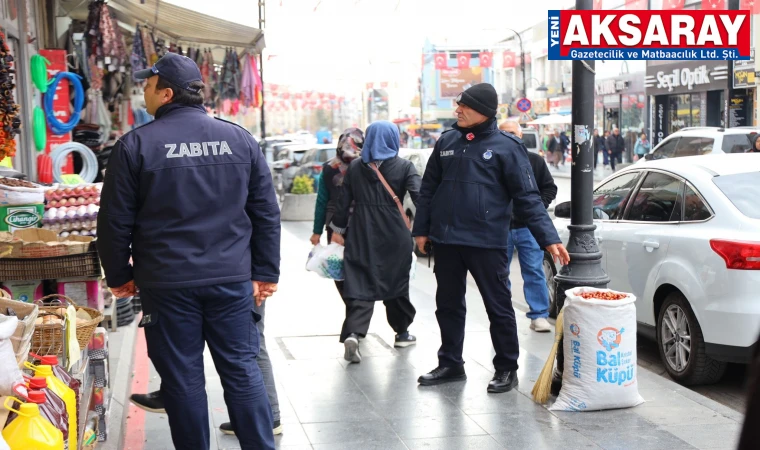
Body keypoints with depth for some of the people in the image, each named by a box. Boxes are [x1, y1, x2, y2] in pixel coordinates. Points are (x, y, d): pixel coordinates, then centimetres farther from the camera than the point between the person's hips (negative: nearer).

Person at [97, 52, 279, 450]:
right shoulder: (240, 139, 4)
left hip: (167, 283, -2)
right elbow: (266, 213, 6)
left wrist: (120, 276, 11)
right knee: (242, 369, 9)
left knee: (183, 377, 7)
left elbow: (115, 220, -2)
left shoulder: (136, 144, -5)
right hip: (232, 279, 3)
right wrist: (265, 273, 11)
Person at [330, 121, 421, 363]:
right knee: (396, 283, 15)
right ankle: (402, 332, 28)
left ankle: (353, 333, -21)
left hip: (362, 235, 1)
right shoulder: (404, 167, -2)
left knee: (360, 284, -1)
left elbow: (344, 201, 7)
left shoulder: (355, 167, 5)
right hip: (394, 236, -1)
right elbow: (419, 196, -13)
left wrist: (338, 229, 13)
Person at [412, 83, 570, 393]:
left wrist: (548, 238, -15)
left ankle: (506, 369, 16)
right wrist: (421, 229, 10)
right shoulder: (447, 142, 9)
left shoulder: (506, 146, -6)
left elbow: (527, 197, -8)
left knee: (498, 307, 3)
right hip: (445, 240, 5)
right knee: (448, 305, 14)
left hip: (486, 242, -5)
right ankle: (450, 364, 27)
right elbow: (429, 188, 14)